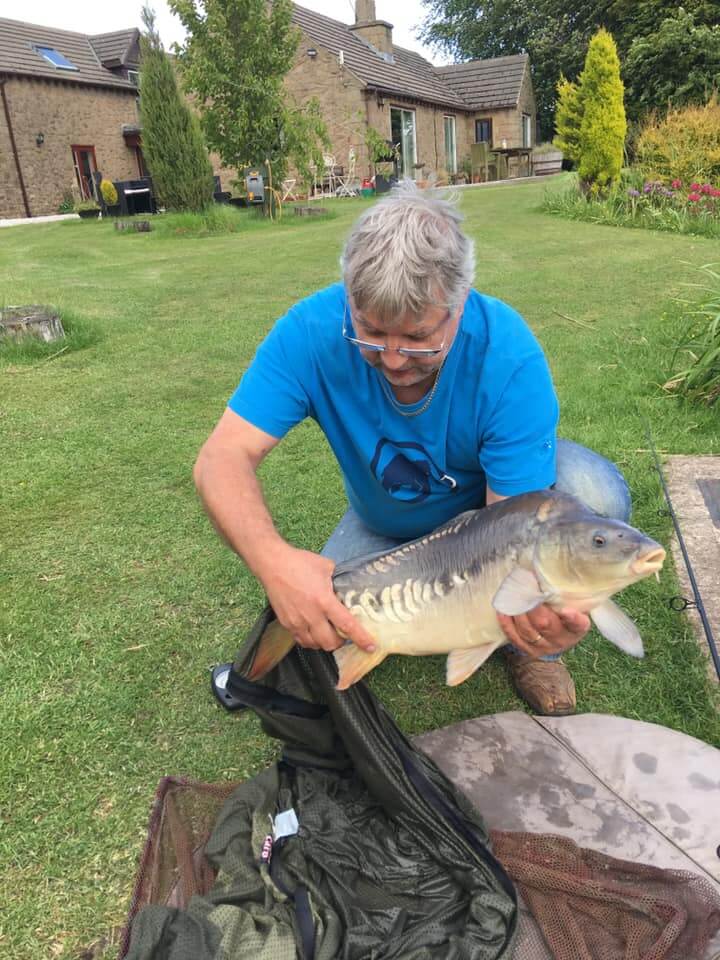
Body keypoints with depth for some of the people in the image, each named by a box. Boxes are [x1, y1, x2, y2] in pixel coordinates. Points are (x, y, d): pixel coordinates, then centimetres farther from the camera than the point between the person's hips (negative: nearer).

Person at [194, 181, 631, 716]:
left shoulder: (509, 356, -34)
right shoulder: (312, 332, -30)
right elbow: (223, 457, -31)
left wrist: (536, 598, -57)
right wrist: (273, 560, -51)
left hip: (487, 501, -1)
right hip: (385, 526, 2)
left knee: (593, 492, -31)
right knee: (313, 644, -16)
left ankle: (534, 645, -2)